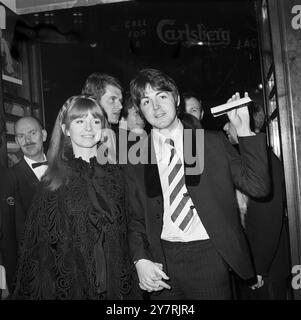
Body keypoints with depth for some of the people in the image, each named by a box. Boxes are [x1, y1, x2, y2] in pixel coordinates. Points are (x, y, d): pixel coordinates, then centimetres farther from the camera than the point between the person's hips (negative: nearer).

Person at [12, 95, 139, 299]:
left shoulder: (115, 175, -1)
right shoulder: (55, 180, -6)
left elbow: (123, 234, 1)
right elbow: (39, 240, -2)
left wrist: (127, 287, -3)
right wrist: (33, 291, -3)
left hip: (113, 281, 2)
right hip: (70, 282, -1)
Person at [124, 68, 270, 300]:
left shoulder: (214, 142, 0)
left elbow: (258, 187, -6)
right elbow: (135, 217, 6)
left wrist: (244, 130, -11)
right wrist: (140, 259, -9)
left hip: (209, 257, -1)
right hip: (162, 262, 1)